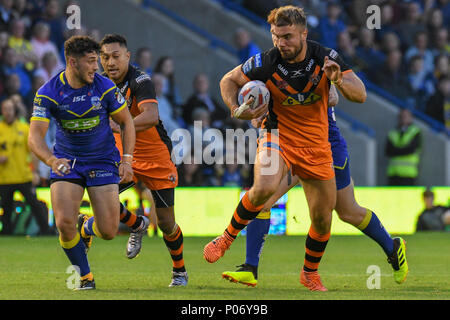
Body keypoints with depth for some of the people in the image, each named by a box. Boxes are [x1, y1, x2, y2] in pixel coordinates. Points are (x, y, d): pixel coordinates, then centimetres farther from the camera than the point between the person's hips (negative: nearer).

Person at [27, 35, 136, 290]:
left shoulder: (105, 87, -11)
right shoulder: (48, 93, -14)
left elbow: (126, 122, 2)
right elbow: (35, 136, -20)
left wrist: (127, 160, -8)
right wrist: (51, 160, -39)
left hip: (103, 161, 0)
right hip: (66, 161, 0)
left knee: (108, 232, -7)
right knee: (64, 222, -19)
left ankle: (88, 227, 33)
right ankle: (85, 276, 6)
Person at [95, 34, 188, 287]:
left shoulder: (140, 81, -23)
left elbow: (151, 116, -40)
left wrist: (119, 126, -51)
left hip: (157, 157, -5)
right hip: (124, 156, 5)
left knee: (166, 223, -1)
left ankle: (180, 270, 25)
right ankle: (138, 226, 10)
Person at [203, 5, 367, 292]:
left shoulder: (326, 58, -13)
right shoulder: (265, 63, -16)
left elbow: (360, 95, -13)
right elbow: (229, 80, 1)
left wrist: (339, 80, -33)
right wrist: (236, 109, -18)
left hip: (317, 146, 2)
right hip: (278, 137, -2)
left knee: (323, 220, 3)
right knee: (264, 187, -33)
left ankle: (310, 273, 31)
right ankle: (227, 239, -10)